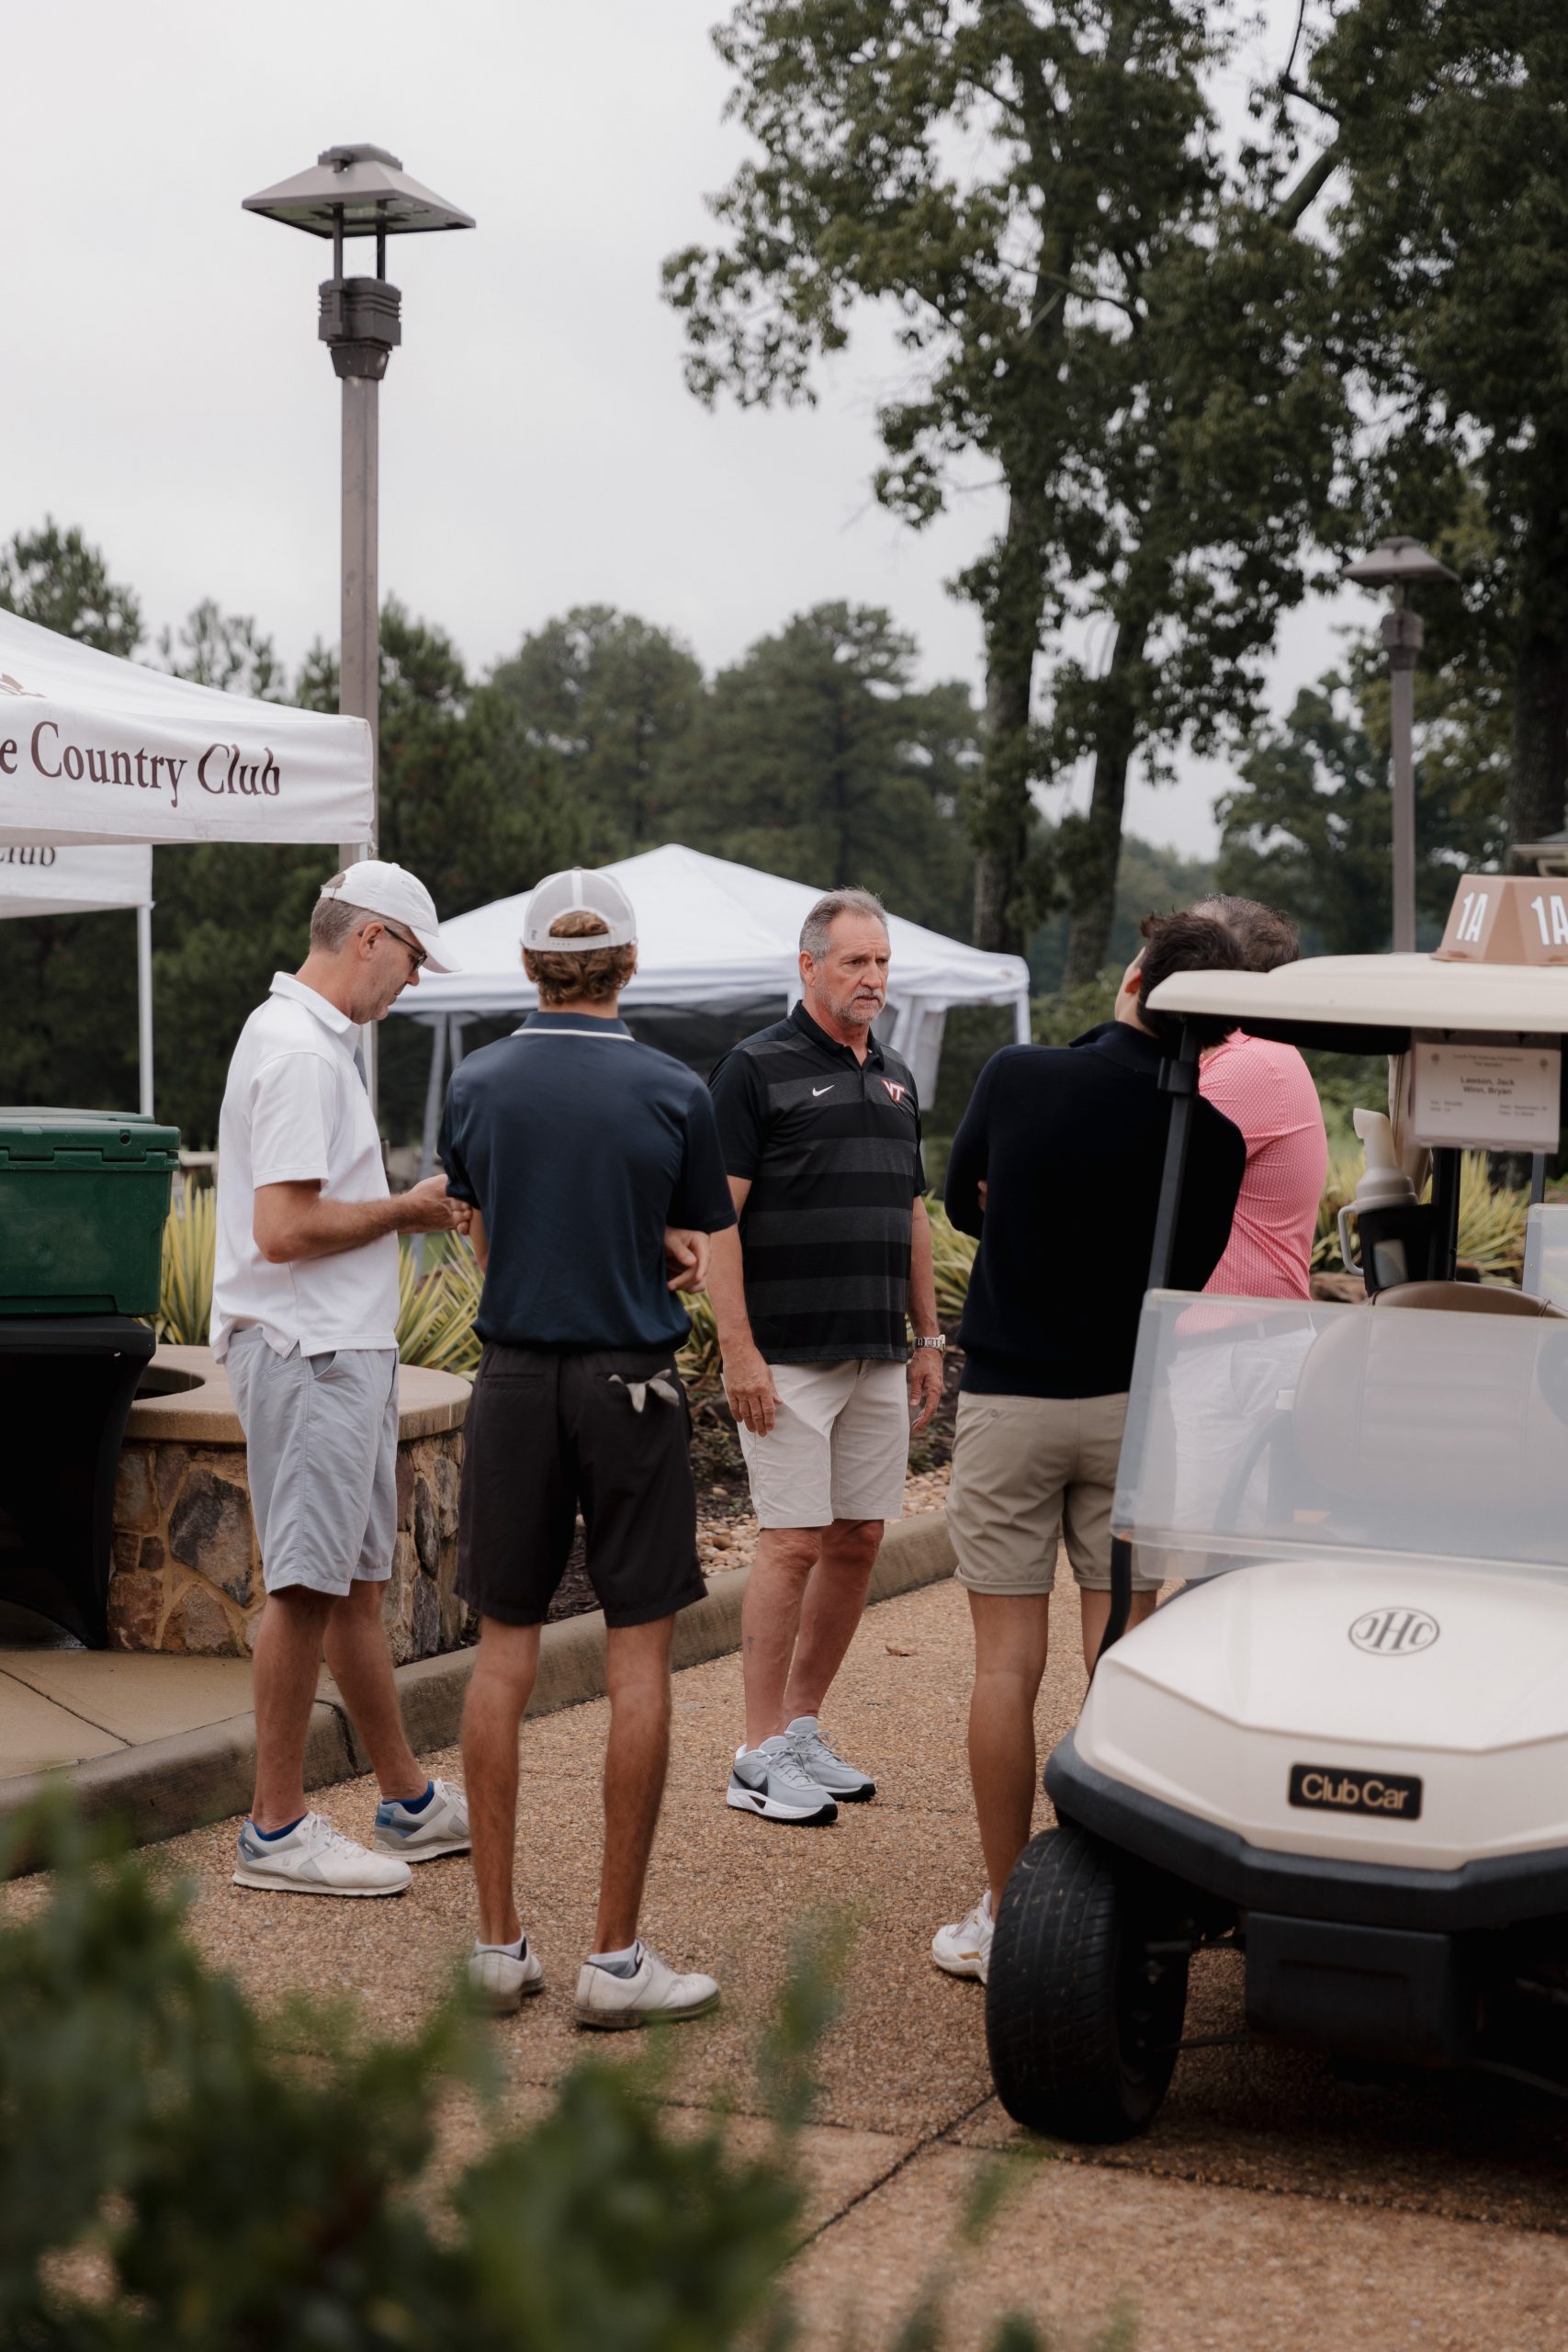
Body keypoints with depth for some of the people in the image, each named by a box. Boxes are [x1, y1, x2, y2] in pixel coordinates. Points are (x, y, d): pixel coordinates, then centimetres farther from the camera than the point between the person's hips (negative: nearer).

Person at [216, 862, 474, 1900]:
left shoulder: (312, 1037, 17)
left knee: (356, 1579, 16)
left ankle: (410, 1801, 25)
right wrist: (408, 1208, -12)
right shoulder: (299, 1051, -17)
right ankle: (277, 1829, 1)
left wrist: (411, 1206, 11)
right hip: (307, 1355, -11)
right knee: (308, 1586, -6)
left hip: (344, 1349, 11)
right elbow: (284, 1229, -24)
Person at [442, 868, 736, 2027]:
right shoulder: (673, 1092, -6)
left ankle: (500, 1940, 11)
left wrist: (646, 1250, 6)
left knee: (505, 1652, 9)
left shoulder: (478, 1085, 2)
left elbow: (486, 1241, 11)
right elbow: (692, 1257, 4)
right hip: (630, 1384, -2)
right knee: (639, 1658, 2)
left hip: (515, 1384, 3)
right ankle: (616, 1956, 2)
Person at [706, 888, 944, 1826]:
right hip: (789, 1358, -7)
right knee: (793, 1543, -6)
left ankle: (806, 1726, 20)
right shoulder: (757, 1069, -6)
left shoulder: (897, 1078, 15)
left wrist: (928, 1340, 15)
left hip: (879, 1358, 7)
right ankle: (763, 1756, 1)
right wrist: (739, 1351, -16)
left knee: (858, 1541, 8)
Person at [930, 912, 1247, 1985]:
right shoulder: (1212, 1141, -6)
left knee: (1008, 1667, 3)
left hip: (1008, 1402, -1)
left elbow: (962, 1203, 10)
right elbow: (1184, 1275, 5)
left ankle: (1005, 1924, 8)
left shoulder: (1016, 1076, -7)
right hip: (1130, 1405, 1)